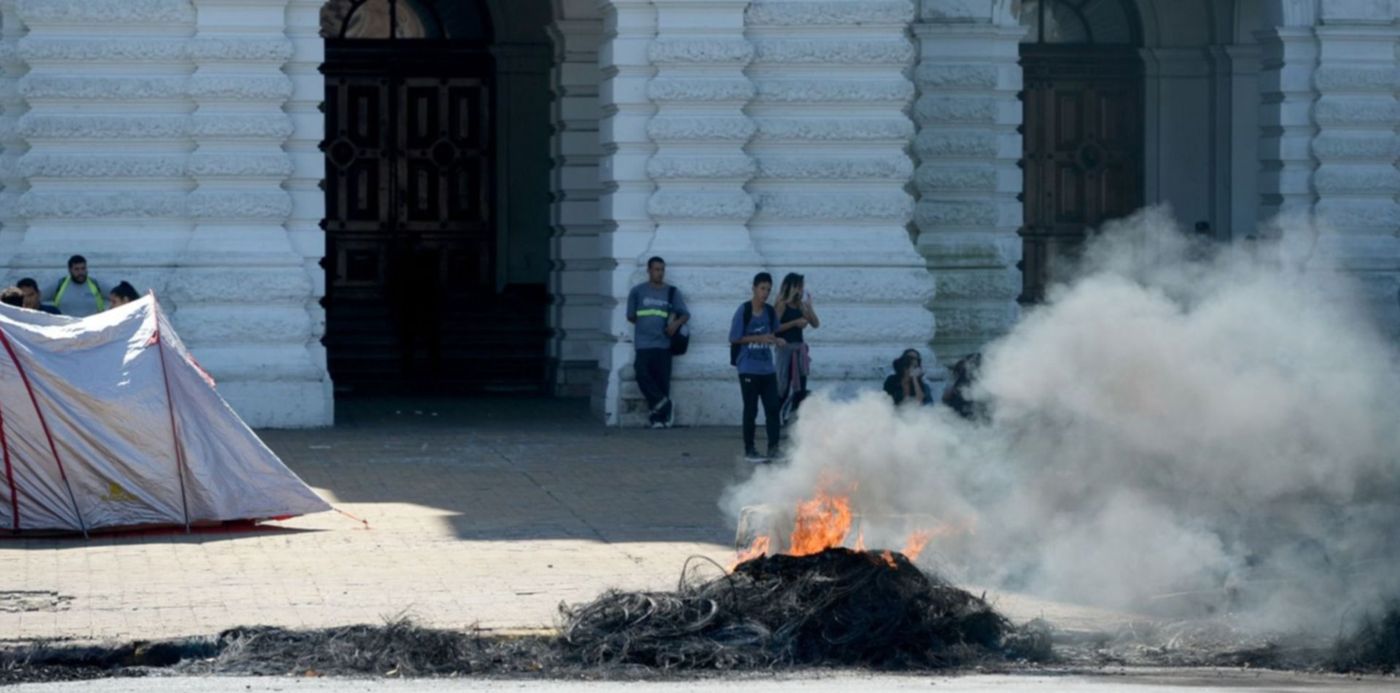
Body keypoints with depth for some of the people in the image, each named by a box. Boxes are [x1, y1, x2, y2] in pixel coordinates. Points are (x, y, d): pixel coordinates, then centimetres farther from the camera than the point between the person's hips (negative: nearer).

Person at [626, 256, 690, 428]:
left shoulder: (672, 292, 9)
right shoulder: (637, 291, 8)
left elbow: (685, 314, 8)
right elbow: (631, 316, 14)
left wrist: (676, 323, -11)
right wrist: (646, 324, 6)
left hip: (663, 343, 0)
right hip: (643, 343, 0)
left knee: (662, 379, -2)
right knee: (642, 374, -18)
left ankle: (657, 416, 4)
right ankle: (664, 404, -8)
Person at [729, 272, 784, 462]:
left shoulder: (770, 312, 6)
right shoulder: (744, 310, -9)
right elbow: (734, 338, -9)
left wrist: (776, 341, -5)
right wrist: (759, 339, -17)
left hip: (768, 369, 5)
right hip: (749, 369, -5)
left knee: (773, 408, 2)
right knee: (750, 410, 1)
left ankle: (773, 448, 8)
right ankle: (749, 450, 9)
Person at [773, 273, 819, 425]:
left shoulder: (800, 305, 12)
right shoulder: (782, 305, -6)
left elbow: (815, 324, 11)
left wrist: (808, 306, 0)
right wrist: (795, 322, -19)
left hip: (799, 348, 7)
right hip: (785, 348, -7)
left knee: (800, 386, 4)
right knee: (784, 385, -6)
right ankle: (780, 420, -1)